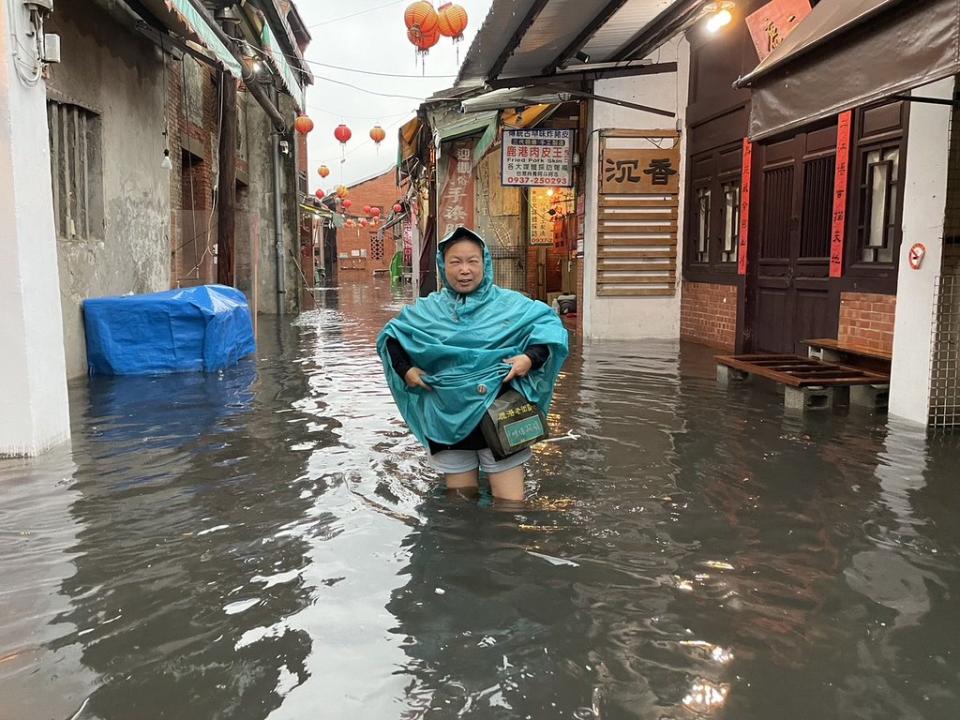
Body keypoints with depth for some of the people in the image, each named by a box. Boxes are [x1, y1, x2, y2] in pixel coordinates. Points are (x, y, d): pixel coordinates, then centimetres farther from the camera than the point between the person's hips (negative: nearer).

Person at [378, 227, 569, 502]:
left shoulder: (509, 304, -2)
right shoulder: (427, 310, 5)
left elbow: (550, 325, -2)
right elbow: (389, 335, 17)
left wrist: (531, 357, -18)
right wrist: (404, 369, 2)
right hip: (449, 420, 2)